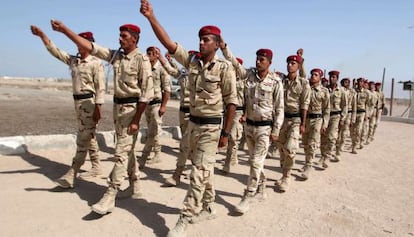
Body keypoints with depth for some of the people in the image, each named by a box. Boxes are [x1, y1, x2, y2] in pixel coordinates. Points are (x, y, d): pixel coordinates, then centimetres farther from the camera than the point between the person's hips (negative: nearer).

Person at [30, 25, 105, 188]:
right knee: (88, 136, 13)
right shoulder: (73, 60, 12)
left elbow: (100, 88, -14)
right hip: (78, 102, 8)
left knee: (83, 139, -7)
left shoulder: (96, 63, -9)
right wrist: (42, 35, -2)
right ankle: (96, 167, 24)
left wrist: (97, 108, -19)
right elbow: (54, 50, 12)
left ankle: (71, 176, -7)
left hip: (89, 102, -8)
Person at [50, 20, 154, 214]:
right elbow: (89, 47, 5)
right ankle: (134, 184, 32)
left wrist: (136, 119, -19)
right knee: (127, 148, 16)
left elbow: (147, 92, -16)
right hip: (117, 105, 8)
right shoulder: (116, 55, 8)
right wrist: (64, 29, -3)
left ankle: (110, 197, -3)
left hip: (132, 108, -7)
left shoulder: (142, 60, -13)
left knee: (121, 152, -7)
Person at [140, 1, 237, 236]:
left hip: (211, 126, -6)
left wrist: (226, 133, -12)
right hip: (193, 122, 6)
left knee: (199, 173, -3)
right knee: (205, 169, 17)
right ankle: (209, 208, 35)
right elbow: (168, 42, -5)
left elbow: (231, 102, -11)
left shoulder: (225, 67, -11)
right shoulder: (192, 61, 3)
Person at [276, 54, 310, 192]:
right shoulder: (281, 81, 4)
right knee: (281, 149, 10)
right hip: (281, 118, 4)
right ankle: (284, 175, 26)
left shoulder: (303, 83, -4)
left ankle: (286, 178, 4)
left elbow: (304, 105, -5)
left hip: (295, 119, -4)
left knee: (290, 149, -14)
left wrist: (303, 124, -8)